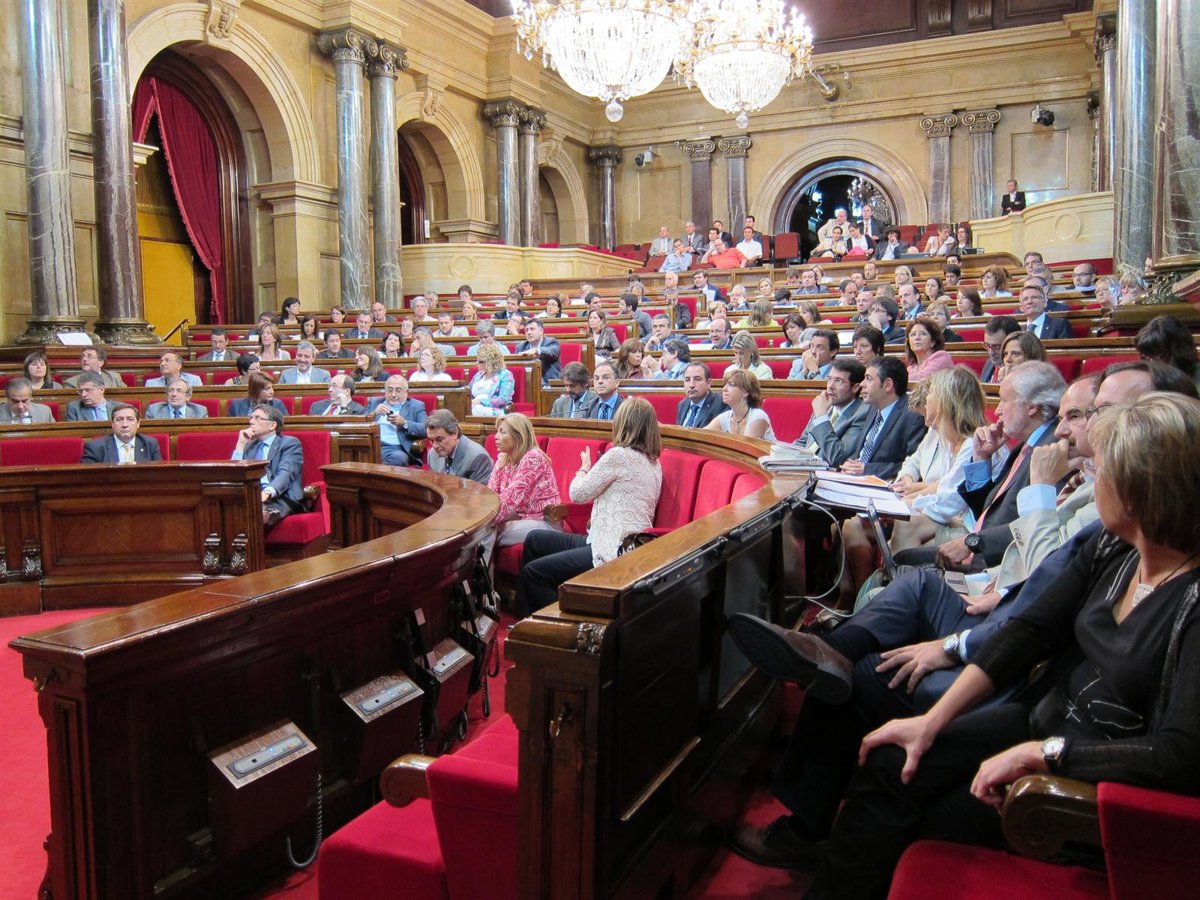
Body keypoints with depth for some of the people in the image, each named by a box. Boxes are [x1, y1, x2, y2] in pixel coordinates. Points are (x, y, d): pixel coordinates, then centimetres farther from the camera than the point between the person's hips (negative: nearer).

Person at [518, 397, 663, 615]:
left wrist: (584, 468, 13)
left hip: (613, 552, -10)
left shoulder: (619, 455, -16)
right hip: (624, 545, 10)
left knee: (533, 572, -7)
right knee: (534, 540, 15)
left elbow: (577, 494, -6)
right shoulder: (653, 462, 11)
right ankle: (526, 616, 21)